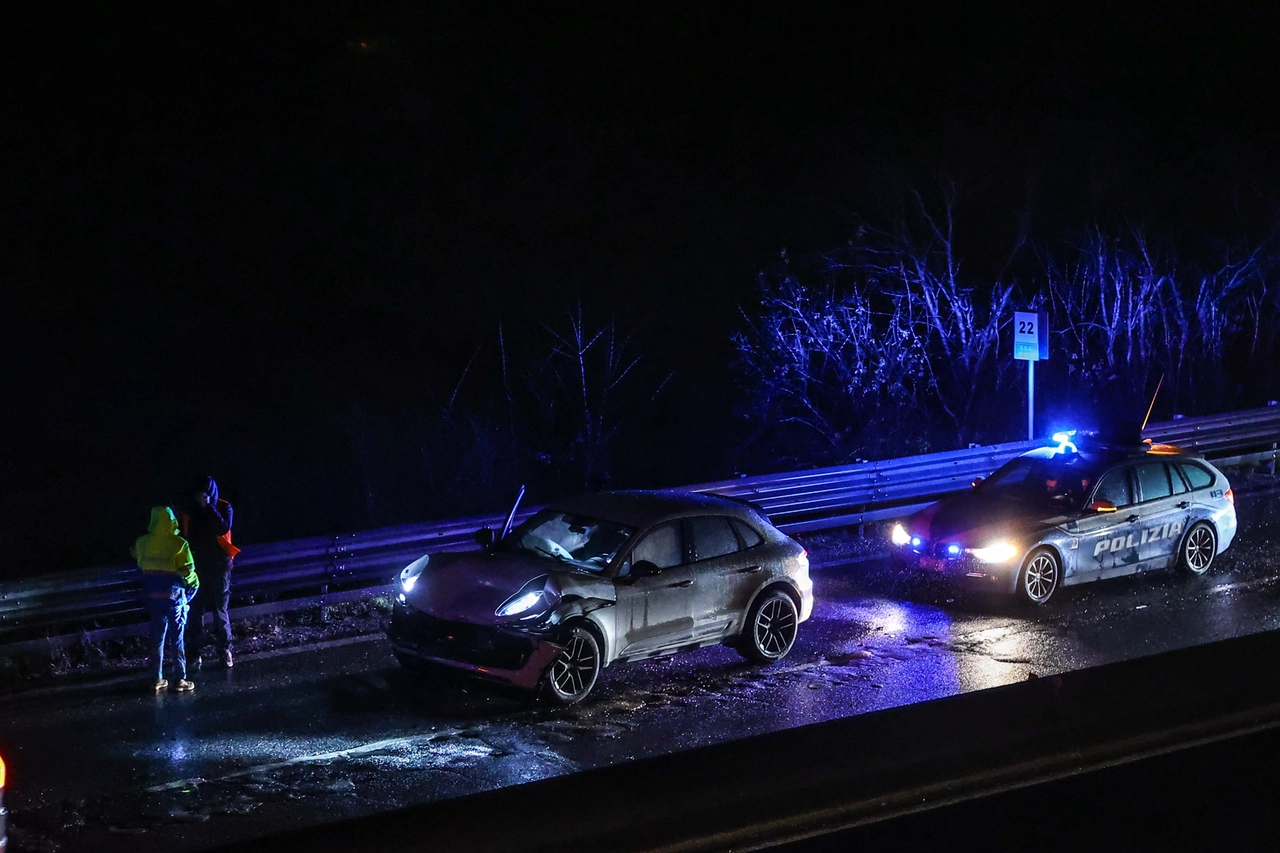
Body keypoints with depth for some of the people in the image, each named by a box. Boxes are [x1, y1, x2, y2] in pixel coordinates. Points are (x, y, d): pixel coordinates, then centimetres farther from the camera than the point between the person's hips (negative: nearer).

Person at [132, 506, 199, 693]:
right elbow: (188, 572, -13)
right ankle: (181, 680, 5)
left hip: (153, 596, 4)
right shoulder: (178, 544, -15)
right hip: (174, 595, -4)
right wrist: (194, 583, 6)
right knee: (177, 637, 3)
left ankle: (159, 679, 16)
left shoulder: (142, 543, -3)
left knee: (157, 637, 12)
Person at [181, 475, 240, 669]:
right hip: (197, 566, 1)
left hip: (219, 566, -1)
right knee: (196, 611, 0)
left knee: (220, 609, 3)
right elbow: (186, 538, 6)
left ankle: (225, 649, 14)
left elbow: (224, 529, -23)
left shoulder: (224, 508, -5)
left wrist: (209, 507, -24)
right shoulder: (190, 511, 0)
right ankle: (193, 652, 4)